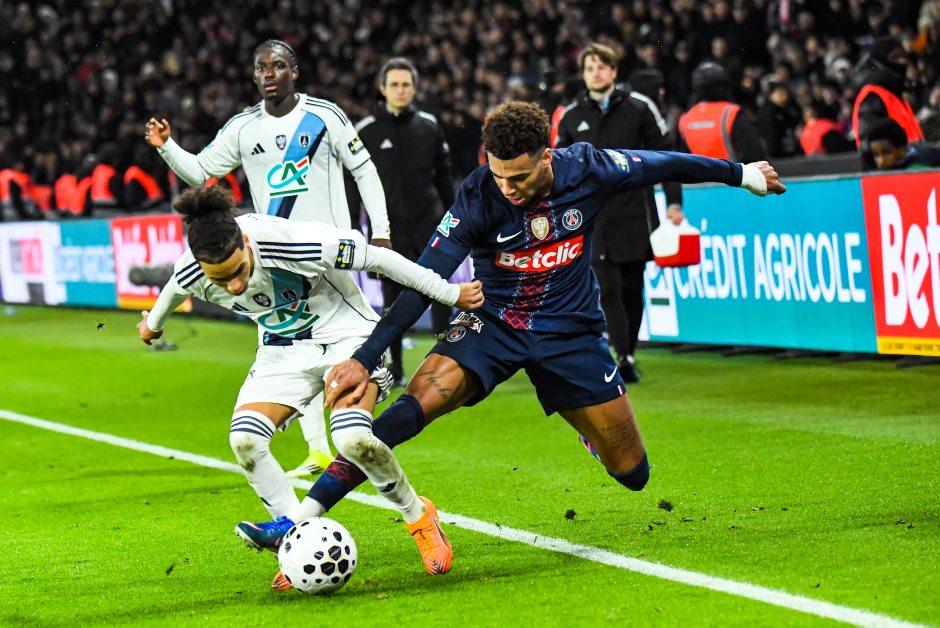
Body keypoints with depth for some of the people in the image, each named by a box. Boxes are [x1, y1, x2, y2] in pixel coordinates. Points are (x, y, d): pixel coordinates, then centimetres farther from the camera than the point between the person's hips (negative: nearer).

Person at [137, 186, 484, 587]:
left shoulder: (296, 243, -35)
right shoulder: (191, 275, -20)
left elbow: (377, 258, -21)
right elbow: (173, 294, 8)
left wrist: (449, 293, -11)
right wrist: (153, 323, 30)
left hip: (346, 334, -5)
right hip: (282, 351, 5)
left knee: (352, 438, -27)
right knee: (244, 440, -18)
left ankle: (418, 516, 1)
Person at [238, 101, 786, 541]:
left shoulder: (587, 170, -17)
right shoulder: (477, 197, -21)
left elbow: (661, 165, 0)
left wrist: (742, 173, 15)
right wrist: (365, 358, -32)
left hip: (571, 331, 2)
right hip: (494, 323, -2)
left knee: (632, 474, 2)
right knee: (420, 399, -29)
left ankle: (596, 426, 42)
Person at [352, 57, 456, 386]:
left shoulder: (429, 126, 7)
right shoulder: (365, 131, 1)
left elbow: (443, 175, 13)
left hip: (429, 223, 1)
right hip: (388, 226, -1)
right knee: (393, 295, 2)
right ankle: (393, 368, 9)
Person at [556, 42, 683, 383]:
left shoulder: (639, 108, 3)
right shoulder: (572, 117, 8)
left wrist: (673, 201, -1)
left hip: (634, 213, 0)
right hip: (592, 217, 0)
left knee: (632, 287, 5)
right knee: (606, 287, -12)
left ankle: (629, 353, 16)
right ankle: (623, 356, -19)